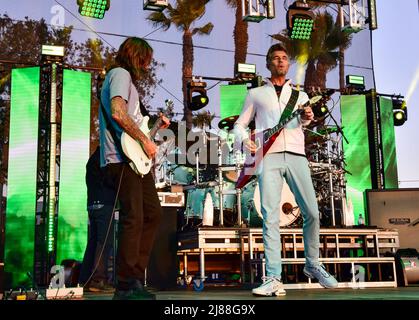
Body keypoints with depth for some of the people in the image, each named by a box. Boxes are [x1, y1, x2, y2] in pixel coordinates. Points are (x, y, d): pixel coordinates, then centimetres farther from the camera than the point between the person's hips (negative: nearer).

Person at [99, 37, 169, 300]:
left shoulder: (126, 77, 27)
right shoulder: (121, 74, -4)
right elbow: (118, 113, -21)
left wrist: (155, 125, 21)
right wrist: (145, 140, -17)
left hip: (136, 159, 11)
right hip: (123, 159, -11)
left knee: (153, 214, 10)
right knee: (134, 219, -13)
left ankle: (136, 278, 15)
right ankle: (126, 286, -7)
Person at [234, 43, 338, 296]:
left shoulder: (300, 94, 23)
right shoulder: (256, 94, 20)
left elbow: (303, 119, 7)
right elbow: (240, 124, 18)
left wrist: (306, 118, -17)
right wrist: (244, 140, -4)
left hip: (296, 155, 2)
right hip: (268, 157, -1)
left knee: (312, 213, -2)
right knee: (271, 216, -10)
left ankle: (313, 265, 19)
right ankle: (274, 279, -11)